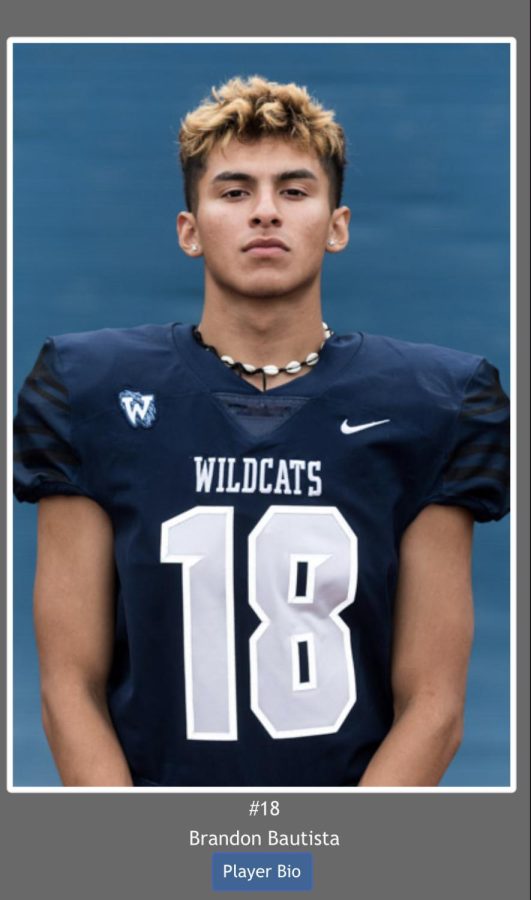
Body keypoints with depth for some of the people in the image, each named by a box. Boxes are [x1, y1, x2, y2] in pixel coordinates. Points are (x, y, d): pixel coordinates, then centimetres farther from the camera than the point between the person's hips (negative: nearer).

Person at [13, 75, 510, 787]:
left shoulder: (430, 406, 5)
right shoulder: (92, 395, 6)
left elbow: (433, 705, 3)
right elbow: (71, 687, 4)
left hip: (364, 781, 0)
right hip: (149, 776, 0)